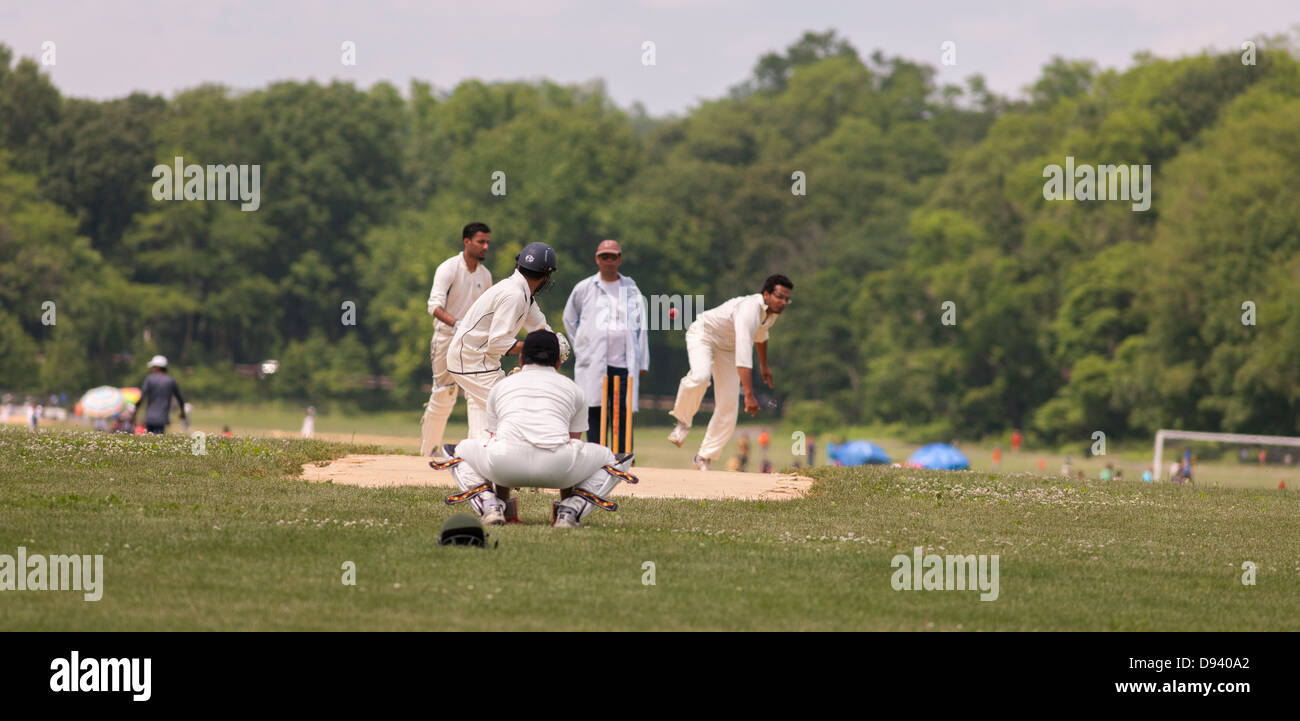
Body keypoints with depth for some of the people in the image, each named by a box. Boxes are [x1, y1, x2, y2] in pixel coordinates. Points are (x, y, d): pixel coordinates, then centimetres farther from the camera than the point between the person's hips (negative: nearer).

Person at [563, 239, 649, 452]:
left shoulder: (630, 287, 13)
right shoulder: (584, 288, 8)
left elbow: (641, 325, 13)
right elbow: (569, 319, 20)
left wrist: (642, 362, 8)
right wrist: (580, 349, 12)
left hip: (624, 362, 1)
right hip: (593, 363, -1)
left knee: (623, 415, -2)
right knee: (594, 412, -6)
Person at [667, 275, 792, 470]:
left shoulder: (772, 311, -8)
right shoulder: (750, 309, -37)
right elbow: (743, 357, -45)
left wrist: (764, 365, 30)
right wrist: (749, 395, -51)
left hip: (728, 349, 8)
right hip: (703, 335, -8)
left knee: (728, 407, -4)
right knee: (700, 377, -38)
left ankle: (705, 457, 10)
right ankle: (683, 421, -12)